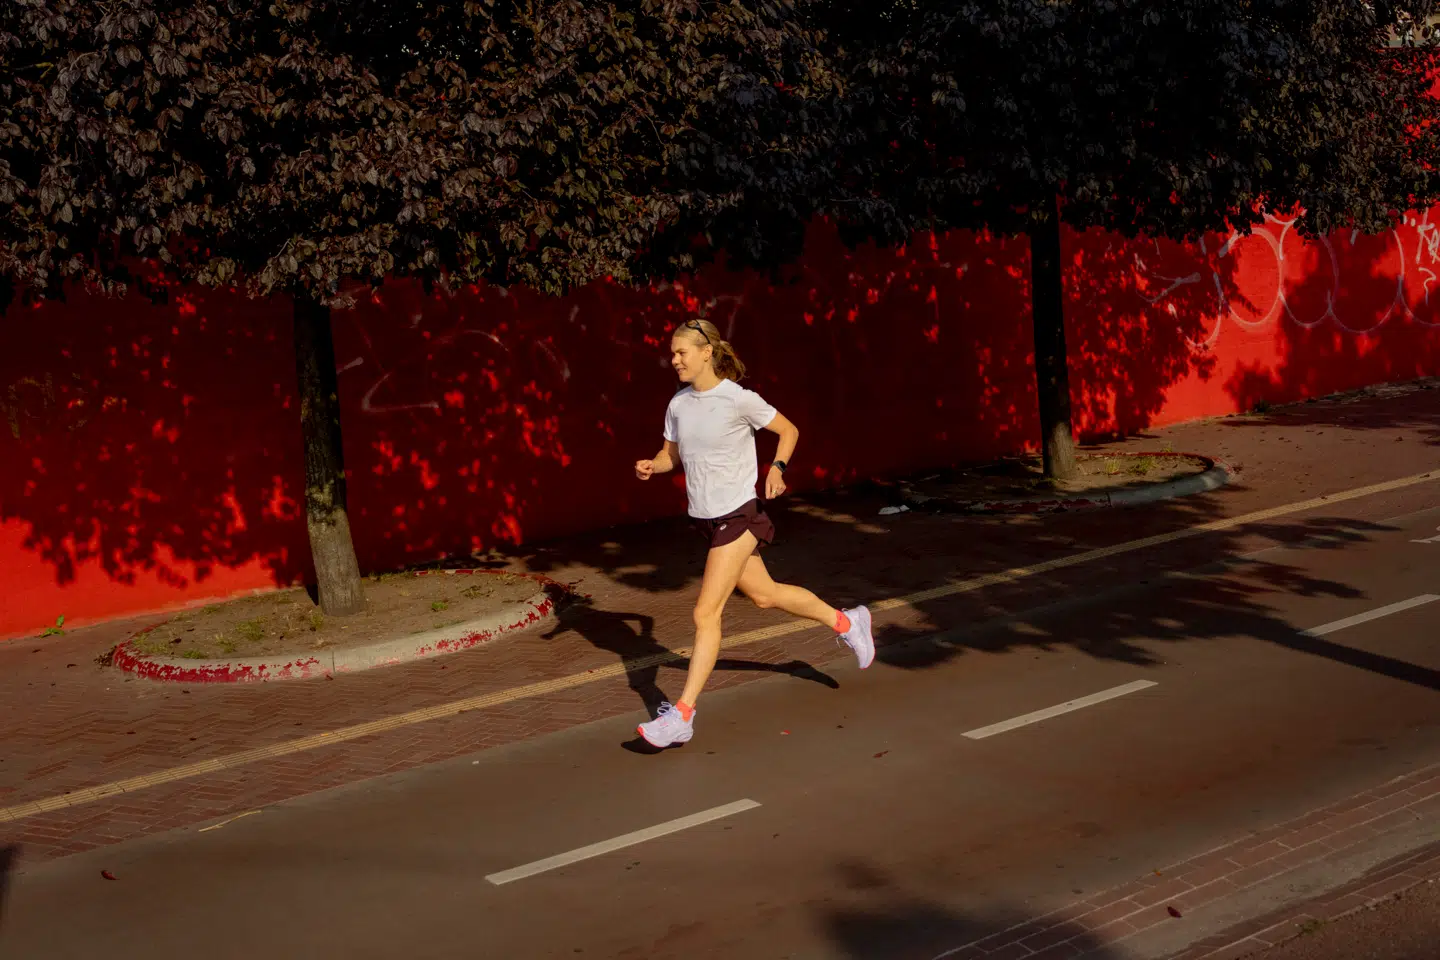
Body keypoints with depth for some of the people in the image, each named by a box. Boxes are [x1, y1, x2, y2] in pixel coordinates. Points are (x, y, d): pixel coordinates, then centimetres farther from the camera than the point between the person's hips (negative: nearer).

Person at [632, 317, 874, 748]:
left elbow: (788, 430, -2)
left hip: (738, 516, -8)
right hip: (706, 518, 8)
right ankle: (845, 622, 42)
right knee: (764, 594, 20)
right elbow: (672, 454, 15)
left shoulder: (739, 400, -14)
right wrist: (651, 466, -7)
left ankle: (681, 715, -5)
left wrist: (776, 468, -18)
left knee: (705, 614, -10)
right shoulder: (678, 404, 3)